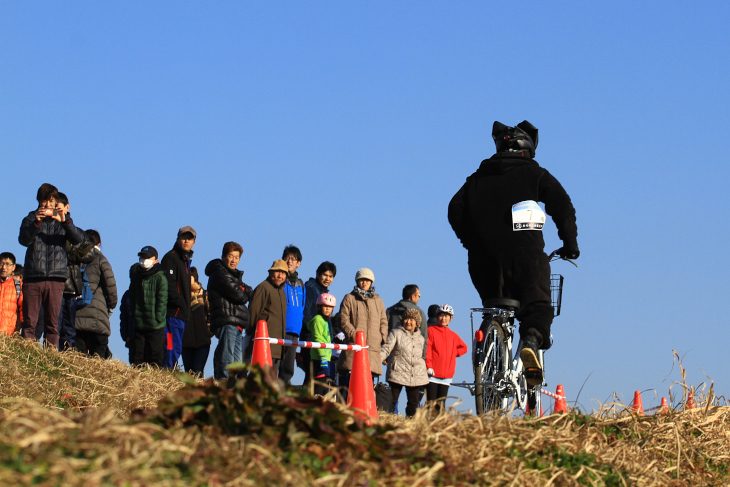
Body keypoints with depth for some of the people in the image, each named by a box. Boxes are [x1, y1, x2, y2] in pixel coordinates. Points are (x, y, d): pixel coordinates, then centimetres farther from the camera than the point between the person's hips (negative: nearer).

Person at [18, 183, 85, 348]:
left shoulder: (61, 220, 13)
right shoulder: (31, 219, 11)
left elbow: (78, 239, -3)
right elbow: (24, 240, -7)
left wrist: (65, 222, -18)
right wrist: (37, 222, -21)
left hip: (55, 277, 0)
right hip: (33, 275, 0)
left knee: (52, 322, -2)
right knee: (29, 321, -4)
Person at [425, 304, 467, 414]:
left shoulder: (453, 336, 13)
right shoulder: (431, 331, 0)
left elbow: (463, 348, 26)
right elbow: (427, 349, -6)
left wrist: (453, 353, 8)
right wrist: (428, 366, -17)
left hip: (446, 376, 4)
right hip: (433, 373, -4)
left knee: (440, 405, 5)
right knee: (431, 403, -9)